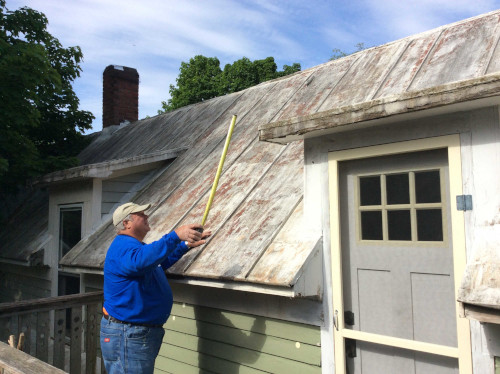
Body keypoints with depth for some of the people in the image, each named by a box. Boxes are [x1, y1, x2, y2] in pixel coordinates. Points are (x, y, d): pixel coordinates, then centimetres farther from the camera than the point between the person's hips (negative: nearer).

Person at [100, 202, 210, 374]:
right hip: (127, 334, -11)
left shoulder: (134, 245, 16)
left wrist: (187, 245, 18)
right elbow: (140, 260, -43)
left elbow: (162, 260, 31)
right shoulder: (123, 246, -19)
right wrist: (176, 235, -46)